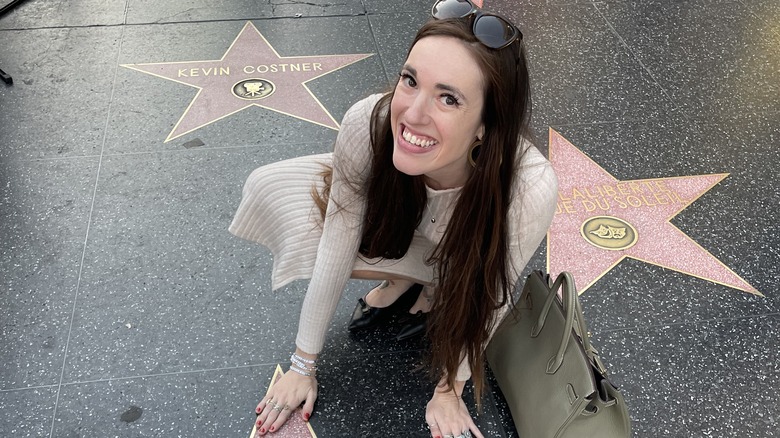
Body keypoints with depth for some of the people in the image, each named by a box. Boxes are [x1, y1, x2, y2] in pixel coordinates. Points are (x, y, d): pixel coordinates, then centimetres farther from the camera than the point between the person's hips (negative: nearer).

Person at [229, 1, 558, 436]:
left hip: (462, 260, -1)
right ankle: (405, 278, 1)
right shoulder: (367, 123, -38)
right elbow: (335, 254, -24)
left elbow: (487, 297, -23)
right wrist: (303, 365, -14)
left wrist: (449, 390, -10)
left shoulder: (530, 189, -43)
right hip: (393, 217, 2)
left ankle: (435, 288, 4)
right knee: (270, 191, -19)